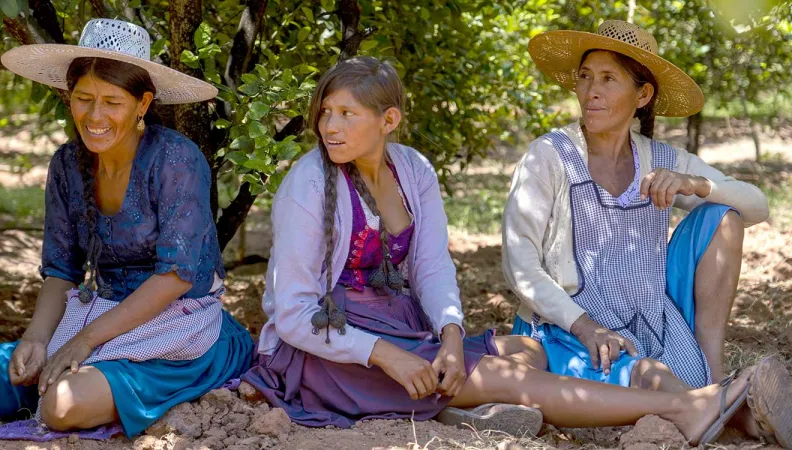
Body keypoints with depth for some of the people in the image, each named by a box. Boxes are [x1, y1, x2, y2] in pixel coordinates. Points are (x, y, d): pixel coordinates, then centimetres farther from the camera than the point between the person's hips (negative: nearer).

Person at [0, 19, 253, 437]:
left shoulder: (175, 159, -16)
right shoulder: (67, 164, 3)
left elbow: (177, 274, -19)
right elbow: (59, 271, 6)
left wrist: (86, 339, -21)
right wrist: (37, 338, -14)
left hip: (176, 325, -5)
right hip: (100, 319, 5)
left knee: (66, 405, -29)